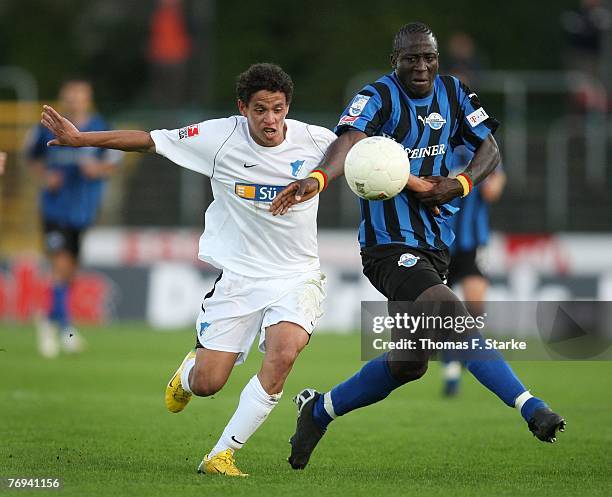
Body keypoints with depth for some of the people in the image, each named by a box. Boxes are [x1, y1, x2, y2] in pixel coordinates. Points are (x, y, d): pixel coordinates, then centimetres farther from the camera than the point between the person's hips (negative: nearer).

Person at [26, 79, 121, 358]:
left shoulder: (100, 130, -2)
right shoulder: (48, 129, -4)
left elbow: (112, 165, 5)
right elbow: (32, 156, 12)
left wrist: (98, 168, -17)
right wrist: (44, 177, -6)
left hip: (85, 209, 2)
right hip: (55, 207, -2)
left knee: (71, 271, 10)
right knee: (61, 264, -16)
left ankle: (50, 321, 31)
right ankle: (65, 327, -12)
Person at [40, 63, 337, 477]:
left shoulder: (315, 141, -8)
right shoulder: (219, 137, -10)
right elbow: (151, 141, -1)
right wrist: (81, 139, -3)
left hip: (297, 276, 0)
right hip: (238, 276, 0)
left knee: (284, 352, -29)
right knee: (206, 384, -3)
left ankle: (222, 454, -16)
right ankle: (188, 372, 39)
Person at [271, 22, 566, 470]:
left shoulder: (452, 93, 8)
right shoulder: (378, 98, -11)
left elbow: (490, 149, 12)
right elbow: (350, 140, -30)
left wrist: (459, 185, -8)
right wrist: (319, 178, -51)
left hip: (434, 245, 8)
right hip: (390, 244, -8)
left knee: (407, 362, 10)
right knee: (455, 318, -27)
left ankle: (318, 409, 28)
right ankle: (532, 409, -29)